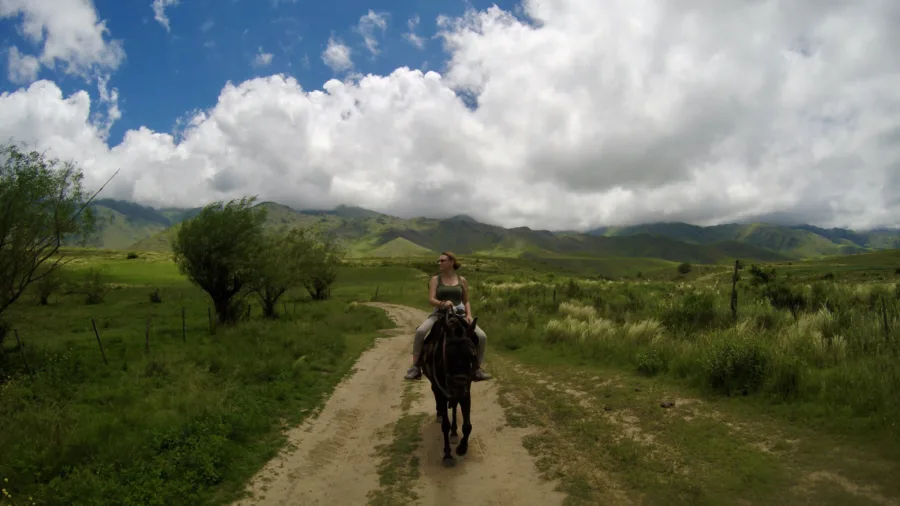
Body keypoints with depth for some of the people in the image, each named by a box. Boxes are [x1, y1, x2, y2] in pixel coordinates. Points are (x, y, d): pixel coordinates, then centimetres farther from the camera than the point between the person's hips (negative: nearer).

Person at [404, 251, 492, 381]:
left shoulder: (462, 280, 9)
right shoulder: (435, 279, 6)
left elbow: (466, 301, 14)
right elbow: (431, 299, -5)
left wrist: (469, 315, -5)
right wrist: (442, 303, -26)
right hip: (439, 314, -1)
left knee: (481, 336, -15)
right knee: (420, 332, -30)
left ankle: (477, 368, 5)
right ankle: (415, 367, -18)